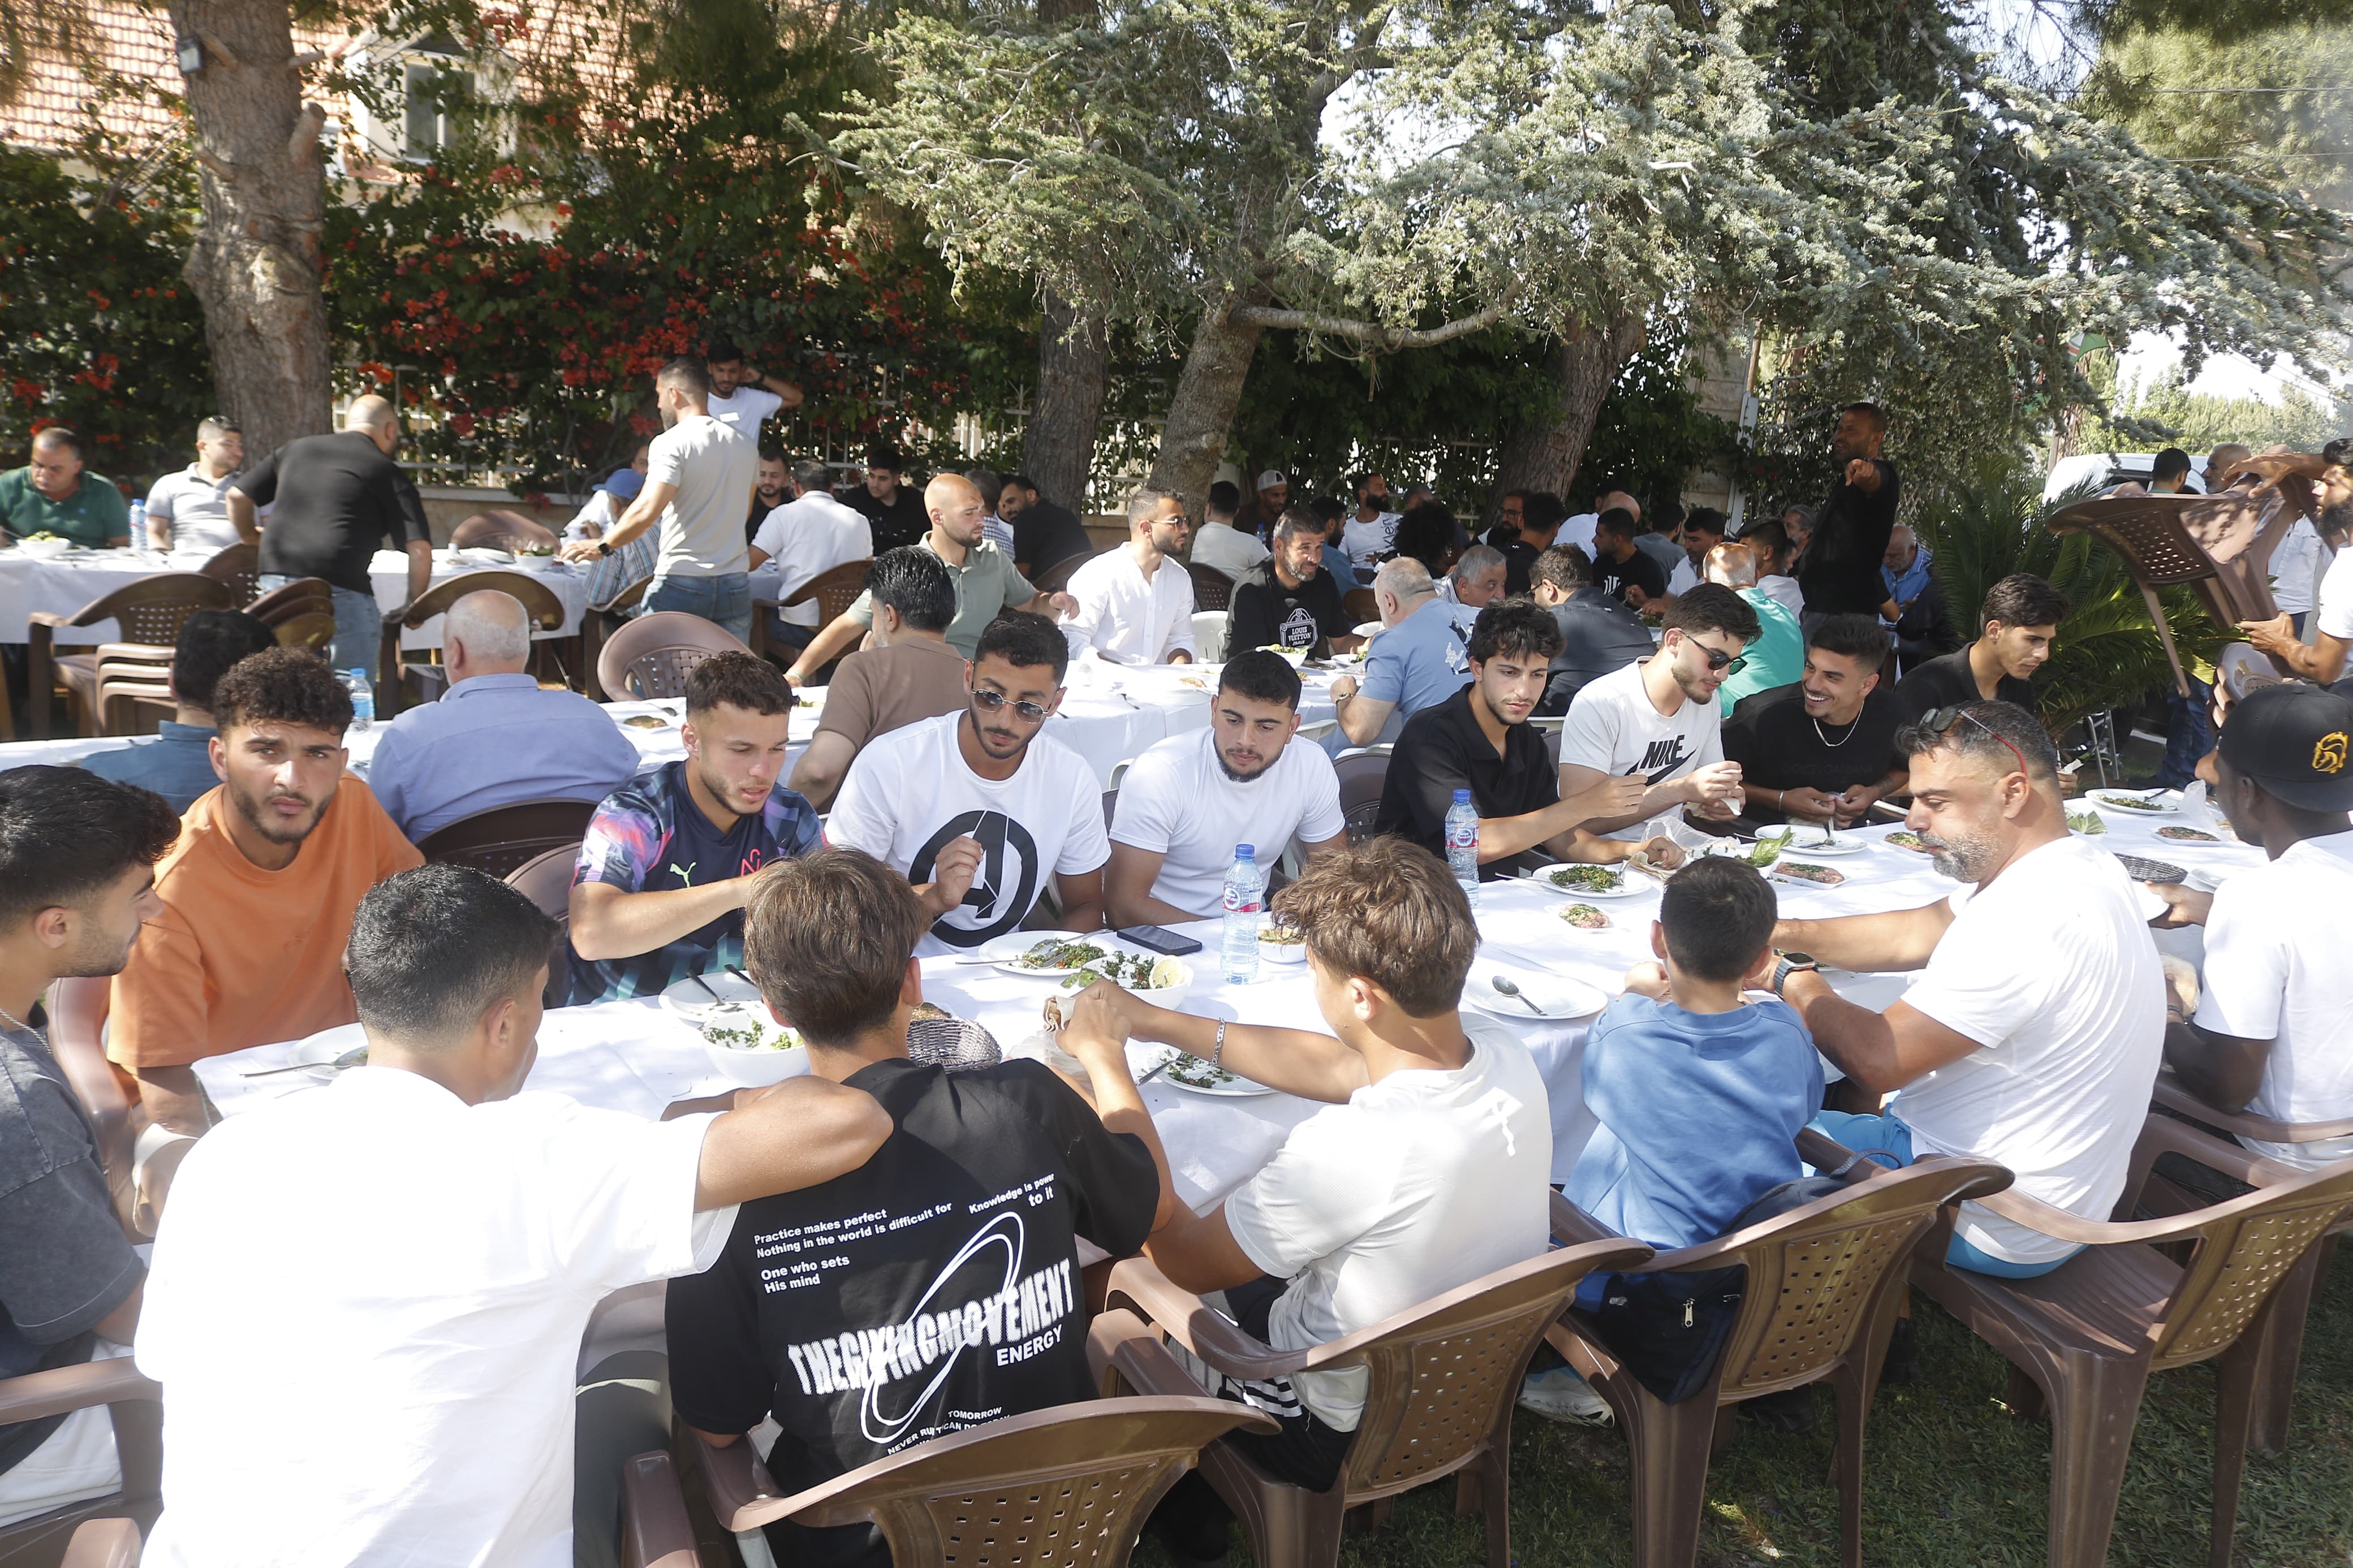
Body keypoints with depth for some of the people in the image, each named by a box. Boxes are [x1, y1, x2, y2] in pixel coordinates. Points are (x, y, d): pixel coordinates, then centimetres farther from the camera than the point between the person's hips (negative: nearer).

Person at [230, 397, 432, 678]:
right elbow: (420, 549, -6)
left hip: (275, 577, 6)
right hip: (340, 589, -5)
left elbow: (237, 496, 21)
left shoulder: (296, 448, 19)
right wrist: (413, 607, 5)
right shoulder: (386, 470, 3)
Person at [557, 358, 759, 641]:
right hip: (736, 585, 5)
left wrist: (603, 546, -8)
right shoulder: (745, 447, 9)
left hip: (681, 585, -5)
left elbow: (647, 510, -19)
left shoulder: (671, 443, -9)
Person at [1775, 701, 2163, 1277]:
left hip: (1994, 1231, -10)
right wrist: (1779, 933, 1)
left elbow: (1875, 1058, -26)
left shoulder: (2027, 918, -31)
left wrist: (1789, 979, -9)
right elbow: (1912, 933, 10)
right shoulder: (2079, 864, 1)